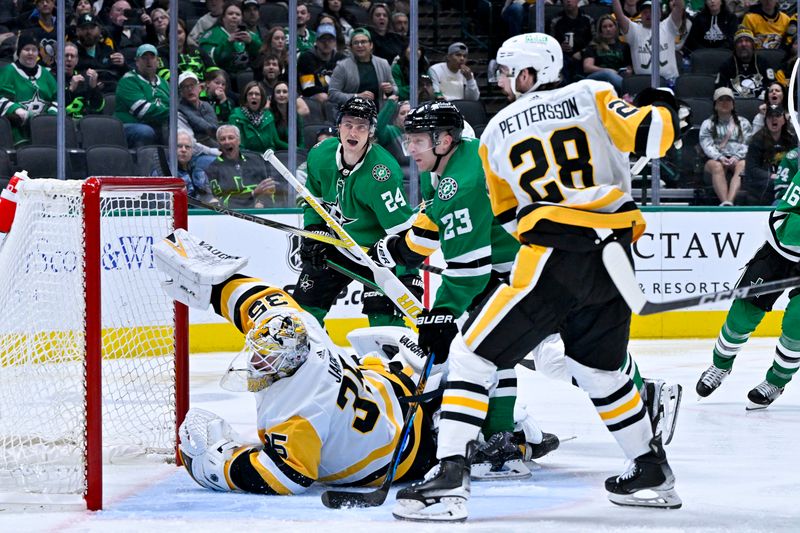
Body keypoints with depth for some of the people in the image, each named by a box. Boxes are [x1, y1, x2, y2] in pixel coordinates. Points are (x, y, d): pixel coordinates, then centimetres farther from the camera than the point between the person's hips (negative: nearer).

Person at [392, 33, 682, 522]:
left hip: (551, 259, -3)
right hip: (612, 260, 3)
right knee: (599, 369, 24)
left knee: (472, 354, 2)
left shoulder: (497, 131, 12)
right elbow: (650, 135, -5)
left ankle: (450, 479, -13)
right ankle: (653, 475, 32)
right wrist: (661, 106, 16)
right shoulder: (592, 97, 7)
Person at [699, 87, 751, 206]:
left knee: (743, 165, -35)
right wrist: (720, 157, -17)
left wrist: (737, 157, -12)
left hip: (738, 159, 1)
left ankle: (729, 202, -55)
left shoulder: (743, 123, 22)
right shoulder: (707, 124, 18)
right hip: (716, 159, 0)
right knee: (717, 166, -37)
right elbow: (707, 145, 3)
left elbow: (747, 144, 9)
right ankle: (724, 202, -54)